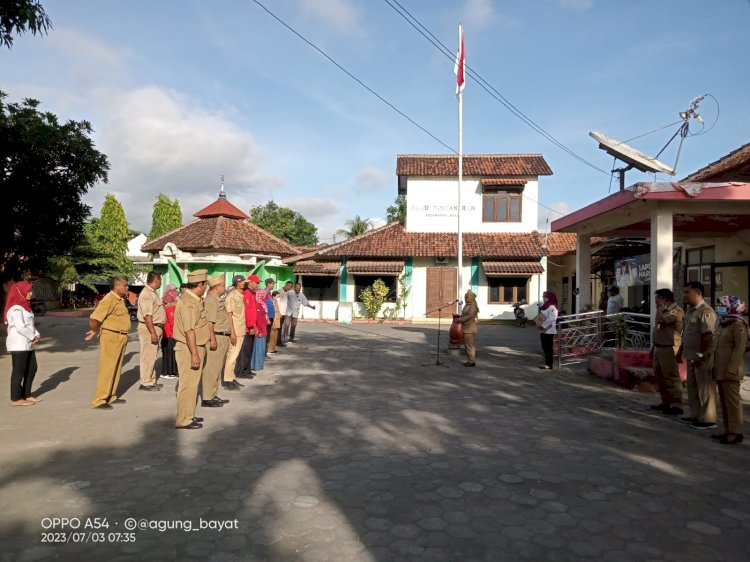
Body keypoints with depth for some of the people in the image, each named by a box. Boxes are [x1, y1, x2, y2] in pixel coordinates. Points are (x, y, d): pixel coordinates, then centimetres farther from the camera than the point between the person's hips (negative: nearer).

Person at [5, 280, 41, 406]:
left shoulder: (25, 306, 14)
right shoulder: (16, 308, -15)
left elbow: (30, 324, 15)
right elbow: (20, 327, -22)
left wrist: (37, 335, 0)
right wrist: (33, 337, -11)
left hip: (27, 344, 9)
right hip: (18, 345, -9)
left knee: (32, 369, 13)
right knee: (19, 371, -1)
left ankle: (26, 395, 23)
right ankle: (16, 399, 8)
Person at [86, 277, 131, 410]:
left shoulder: (120, 299, 12)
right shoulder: (109, 300, -17)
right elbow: (94, 319, -23)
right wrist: (95, 331, -5)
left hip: (120, 338, 9)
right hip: (111, 337, -9)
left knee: (116, 369, 15)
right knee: (107, 370, -4)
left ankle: (111, 396, 26)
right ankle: (99, 401, 2)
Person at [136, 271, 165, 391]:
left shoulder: (152, 293, 14)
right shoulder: (146, 294, -18)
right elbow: (147, 316, -24)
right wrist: (153, 332, -26)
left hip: (155, 327, 10)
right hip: (149, 328, -10)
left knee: (152, 356, 15)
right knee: (148, 357, -4)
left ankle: (151, 381, 24)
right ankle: (145, 384, 2)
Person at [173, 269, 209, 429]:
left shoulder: (195, 300, 10)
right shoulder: (188, 302, -21)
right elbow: (189, 330, -25)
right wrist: (194, 354, -25)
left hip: (196, 347, 10)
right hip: (189, 348, -10)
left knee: (193, 383, 18)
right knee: (188, 384, -3)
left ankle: (189, 415, 29)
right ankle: (184, 420, 6)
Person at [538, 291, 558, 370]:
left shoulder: (552, 307, -14)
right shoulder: (544, 306, 14)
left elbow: (551, 320, -21)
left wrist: (544, 327, -20)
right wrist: (540, 326, 4)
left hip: (549, 331, -9)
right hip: (543, 331, 9)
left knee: (549, 348, -3)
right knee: (544, 347, 13)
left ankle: (549, 365, 2)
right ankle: (547, 363, 21)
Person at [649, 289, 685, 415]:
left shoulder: (676, 311, -13)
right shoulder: (663, 310, 17)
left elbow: (661, 321, -27)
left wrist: (660, 306, -14)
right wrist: (653, 348, 21)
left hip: (669, 349, -10)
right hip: (658, 348, 10)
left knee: (671, 377, -8)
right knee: (660, 377, 13)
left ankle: (676, 405, -6)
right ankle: (666, 402, 22)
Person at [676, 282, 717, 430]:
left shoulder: (705, 311, -16)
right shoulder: (690, 311, 14)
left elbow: (707, 336, -21)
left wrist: (701, 355, -23)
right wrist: (680, 352, 20)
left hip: (702, 357, -10)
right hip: (691, 356, 10)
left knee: (705, 388, 0)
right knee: (692, 386, 16)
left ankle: (708, 419, 9)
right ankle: (695, 416, 27)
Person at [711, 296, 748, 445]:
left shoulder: (738, 325, -11)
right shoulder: (723, 323, 16)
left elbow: (739, 348, -17)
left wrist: (731, 370, -21)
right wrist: (715, 367, 15)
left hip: (730, 372, -9)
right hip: (720, 371, 9)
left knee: (732, 401, -4)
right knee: (724, 401, 12)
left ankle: (736, 432, 2)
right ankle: (728, 430, 19)